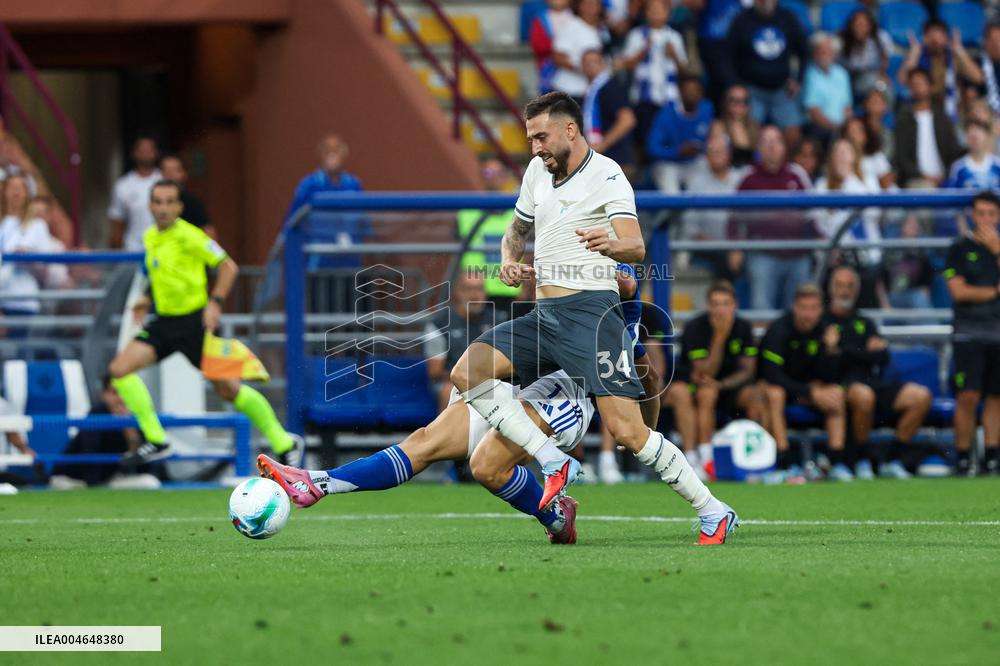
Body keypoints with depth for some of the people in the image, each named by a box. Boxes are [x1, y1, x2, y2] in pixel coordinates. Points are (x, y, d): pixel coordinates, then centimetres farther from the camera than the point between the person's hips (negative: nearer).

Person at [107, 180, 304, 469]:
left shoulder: (189, 236, -13)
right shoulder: (150, 238, 8)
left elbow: (228, 267, -10)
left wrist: (215, 303, -19)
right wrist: (150, 300, 12)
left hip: (194, 322, -7)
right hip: (164, 322, 7)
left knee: (227, 389, -3)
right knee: (120, 369, -12)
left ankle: (284, 442, 14)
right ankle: (156, 440, -6)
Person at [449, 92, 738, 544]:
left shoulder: (606, 176, -7)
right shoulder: (538, 172, 15)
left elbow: (636, 247, -19)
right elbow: (517, 228, 31)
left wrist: (611, 244, -43)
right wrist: (509, 261, 8)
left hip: (591, 310, -7)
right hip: (542, 315, 7)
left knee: (627, 431, -16)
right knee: (466, 373, -12)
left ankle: (713, 514, -4)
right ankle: (553, 463, -10)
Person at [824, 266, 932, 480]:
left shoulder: (865, 324, 25)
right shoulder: (823, 321, 10)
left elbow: (883, 358, 10)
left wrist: (847, 353, 1)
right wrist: (868, 352, 4)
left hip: (873, 383, 6)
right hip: (843, 384, -6)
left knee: (921, 396, -17)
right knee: (864, 395, -41)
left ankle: (892, 458, -10)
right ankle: (863, 458, -20)